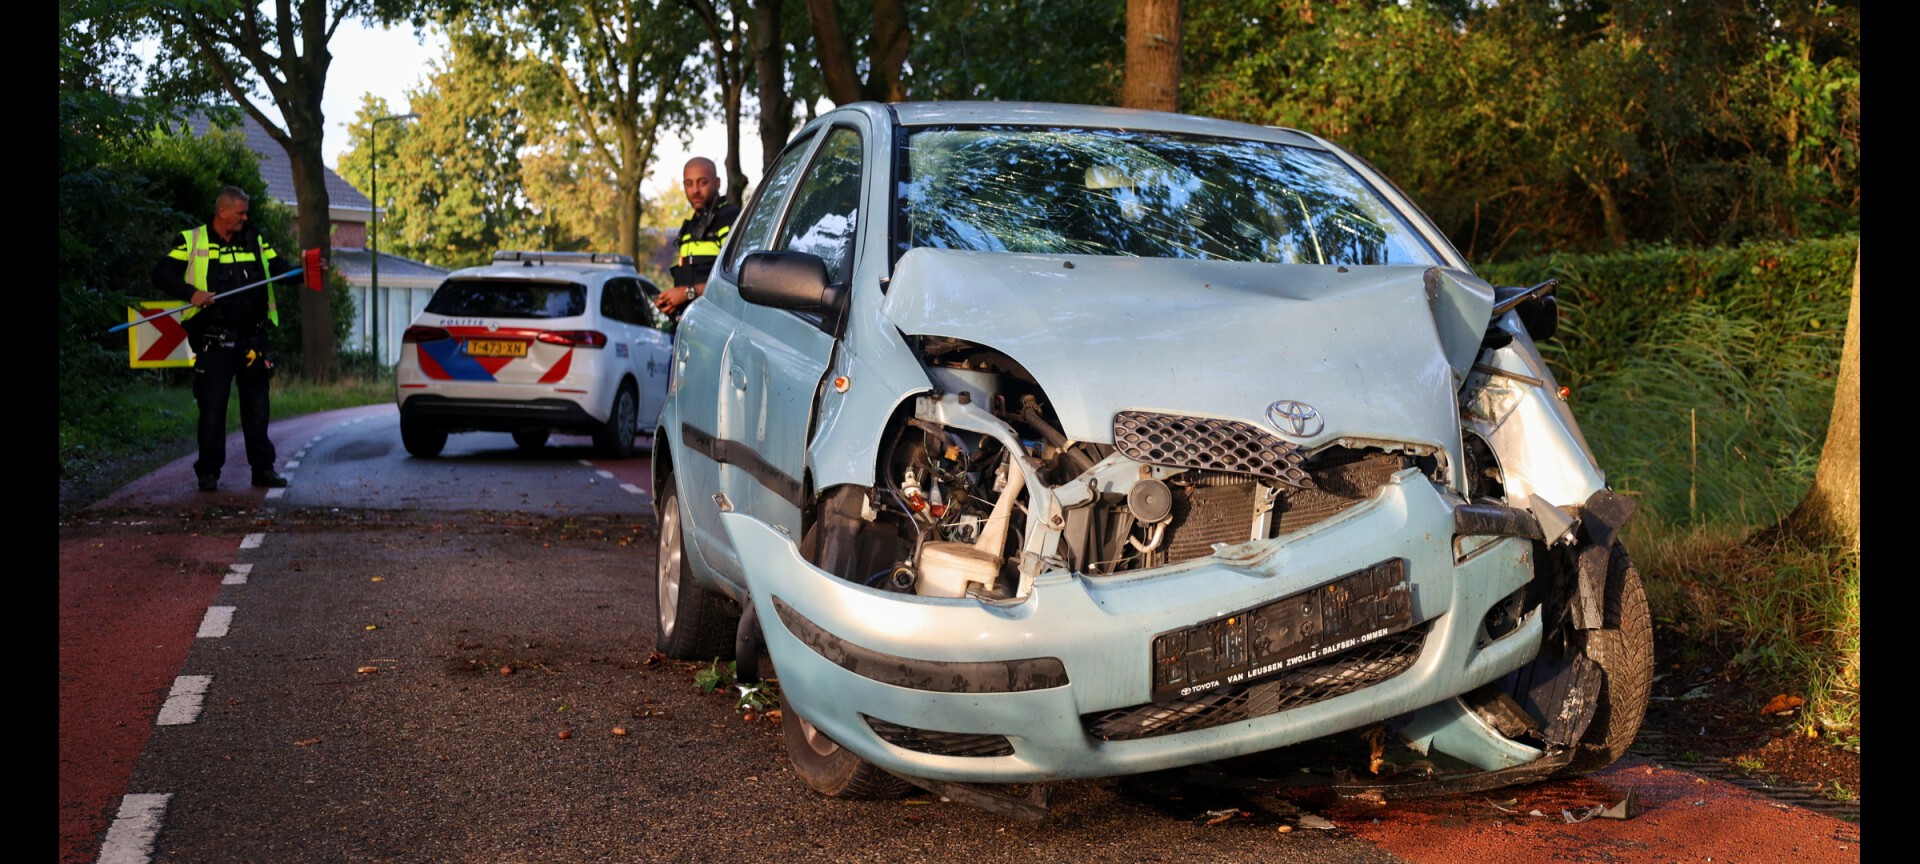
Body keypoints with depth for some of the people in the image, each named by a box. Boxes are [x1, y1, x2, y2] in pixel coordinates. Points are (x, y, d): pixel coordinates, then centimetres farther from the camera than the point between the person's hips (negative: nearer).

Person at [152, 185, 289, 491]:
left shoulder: (256, 242, 13)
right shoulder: (192, 241, 3)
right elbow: (161, 274, -2)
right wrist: (191, 293, -17)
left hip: (252, 338, 3)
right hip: (213, 340, -3)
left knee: (257, 405, 7)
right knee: (212, 406, 0)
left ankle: (263, 469, 13)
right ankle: (208, 472, 8)